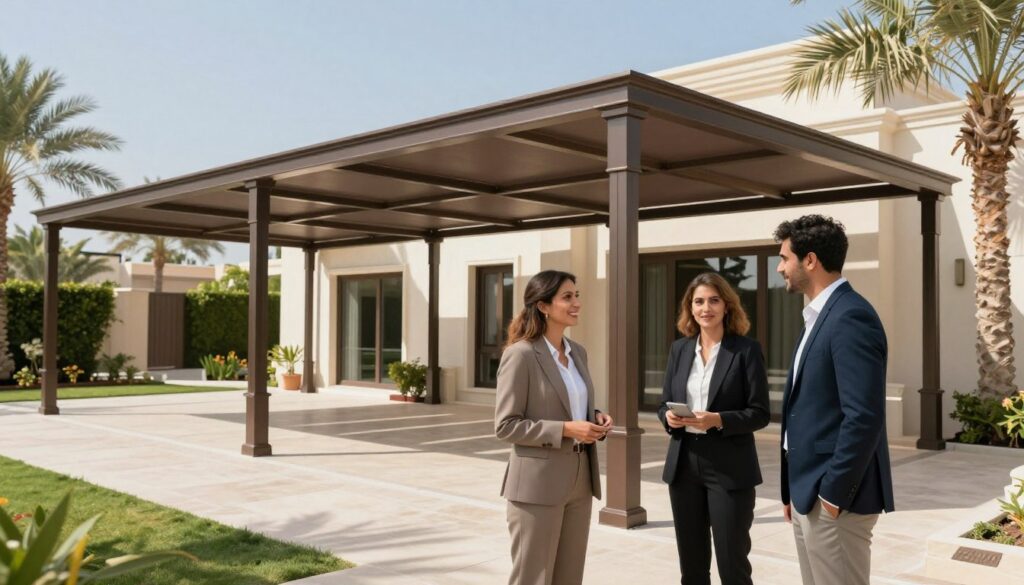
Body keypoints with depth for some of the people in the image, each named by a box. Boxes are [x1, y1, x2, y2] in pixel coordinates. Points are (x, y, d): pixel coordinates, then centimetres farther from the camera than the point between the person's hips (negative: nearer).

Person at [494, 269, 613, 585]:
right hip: (539, 482, -7)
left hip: (579, 480, 7)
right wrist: (565, 429, -21)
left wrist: (595, 417, -1)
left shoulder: (578, 352, 10)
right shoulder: (520, 354, -13)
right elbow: (506, 425, -15)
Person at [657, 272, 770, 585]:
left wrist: (718, 420, -22)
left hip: (730, 468, -4)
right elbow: (664, 404, 12)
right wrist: (669, 417, -10)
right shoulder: (679, 349, 9)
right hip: (683, 464, 5)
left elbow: (760, 413, -7)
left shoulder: (746, 349, -5)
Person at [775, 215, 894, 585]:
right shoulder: (819, 316, 14)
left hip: (834, 496, -9)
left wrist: (832, 493, -18)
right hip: (808, 490, 9)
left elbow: (864, 417, -23)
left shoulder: (850, 316, -16)